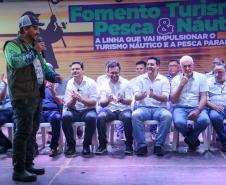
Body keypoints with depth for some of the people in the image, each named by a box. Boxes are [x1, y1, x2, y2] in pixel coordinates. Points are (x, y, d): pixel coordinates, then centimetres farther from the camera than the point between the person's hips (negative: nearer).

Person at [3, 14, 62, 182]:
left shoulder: (35, 46, 18)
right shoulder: (12, 45, -6)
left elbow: (44, 67, 23)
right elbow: (15, 61, -28)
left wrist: (54, 76, 4)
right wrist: (34, 52, -18)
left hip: (37, 96, 8)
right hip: (23, 97, -8)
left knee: (32, 132, 13)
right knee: (23, 132, -8)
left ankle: (28, 164, 25)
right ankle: (19, 170, 1)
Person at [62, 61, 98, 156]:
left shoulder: (91, 82, -4)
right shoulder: (69, 83, 2)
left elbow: (94, 102, -10)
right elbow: (69, 105, -2)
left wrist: (81, 99, -27)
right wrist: (73, 100, -25)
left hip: (88, 110, -2)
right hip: (74, 111, 2)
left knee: (91, 117, -34)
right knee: (65, 116, -29)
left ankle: (86, 145, -13)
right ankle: (71, 144, -11)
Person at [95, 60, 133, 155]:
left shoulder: (125, 83, 5)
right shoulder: (104, 85, 8)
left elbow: (129, 101, -1)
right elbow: (102, 104, 2)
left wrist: (122, 100, -24)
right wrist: (108, 100, -22)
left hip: (123, 109, -1)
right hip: (109, 109, 1)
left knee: (128, 117, -35)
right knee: (100, 117, -31)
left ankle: (129, 144, -18)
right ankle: (102, 145, -16)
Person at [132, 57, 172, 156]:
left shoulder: (164, 80, 5)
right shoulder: (140, 79, 9)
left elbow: (165, 98, -6)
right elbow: (136, 97, 0)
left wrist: (154, 96, -27)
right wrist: (142, 95, -26)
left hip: (159, 108, 0)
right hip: (144, 108, 1)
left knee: (168, 116, -32)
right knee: (135, 115, -31)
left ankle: (158, 144, -18)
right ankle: (142, 145, -19)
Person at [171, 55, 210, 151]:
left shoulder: (201, 77, 6)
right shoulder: (176, 79, 7)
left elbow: (203, 97, 0)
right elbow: (173, 100, 0)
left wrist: (197, 110, -18)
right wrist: (181, 85, -12)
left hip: (196, 108, 1)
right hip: (180, 108, 0)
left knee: (204, 120, -33)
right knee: (179, 122, -34)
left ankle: (190, 139, -1)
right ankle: (194, 140, 2)